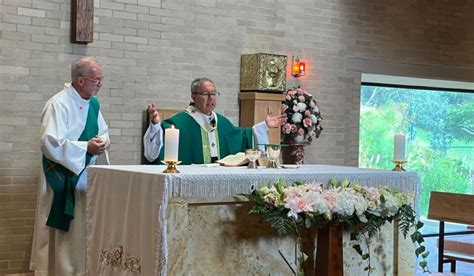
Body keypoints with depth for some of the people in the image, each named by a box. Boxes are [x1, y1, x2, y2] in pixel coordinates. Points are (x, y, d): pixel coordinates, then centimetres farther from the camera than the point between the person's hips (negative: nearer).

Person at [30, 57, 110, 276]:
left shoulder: (93, 103, 8)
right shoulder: (58, 104, -17)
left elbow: (104, 131, 20)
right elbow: (50, 143, -23)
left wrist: (102, 141, -4)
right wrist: (86, 147, -22)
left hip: (85, 175, 8)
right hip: (62, 178, -8)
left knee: (83, 231, 12)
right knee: (60, 233, -2)